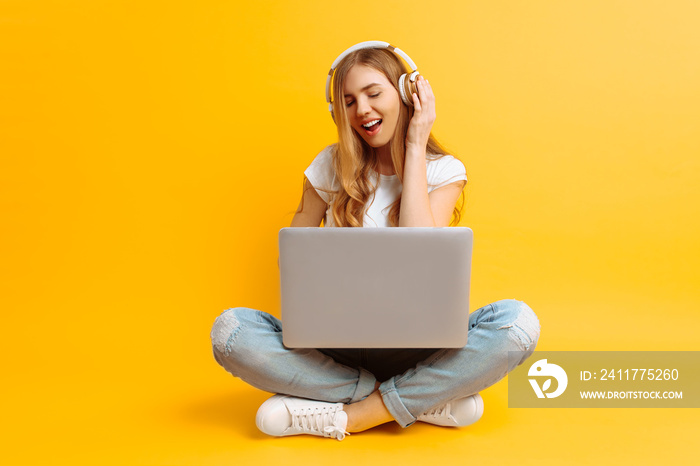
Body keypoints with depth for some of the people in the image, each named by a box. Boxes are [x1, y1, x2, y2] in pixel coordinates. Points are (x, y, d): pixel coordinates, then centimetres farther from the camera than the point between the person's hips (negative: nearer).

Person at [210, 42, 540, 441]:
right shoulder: (332, 165, 4)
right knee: (230, 329, -24)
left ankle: (347, 417, -21)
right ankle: (429, 400, -19)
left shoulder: (444, 171, 1)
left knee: (517, 322, -27)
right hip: (337, 340, 2)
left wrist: (414, 147, -10)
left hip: (416, 345, -1)